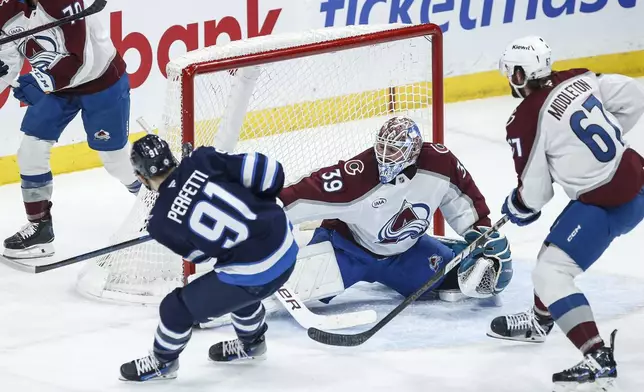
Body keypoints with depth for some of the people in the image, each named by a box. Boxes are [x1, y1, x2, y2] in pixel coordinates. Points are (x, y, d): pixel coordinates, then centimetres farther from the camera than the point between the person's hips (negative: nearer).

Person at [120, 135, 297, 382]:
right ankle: (251, 342, 59)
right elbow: (268, 171, -7)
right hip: (286, 243, 5)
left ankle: (163, 361, 41)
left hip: (253, 274, -5)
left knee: (177, 307, 16)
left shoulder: (161, 222, -7)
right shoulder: (203, 161, -6)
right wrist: (259, 205, 13)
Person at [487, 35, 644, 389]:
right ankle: (540, 320, 49)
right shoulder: (578, 79, 1)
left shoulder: (525, 121, -16)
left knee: (550, 273, -8)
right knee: (556, 250, 28)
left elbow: (534, 193, -9)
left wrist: (516, 208, 14)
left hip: (607, 205, -9)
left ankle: (598, 359, -18)